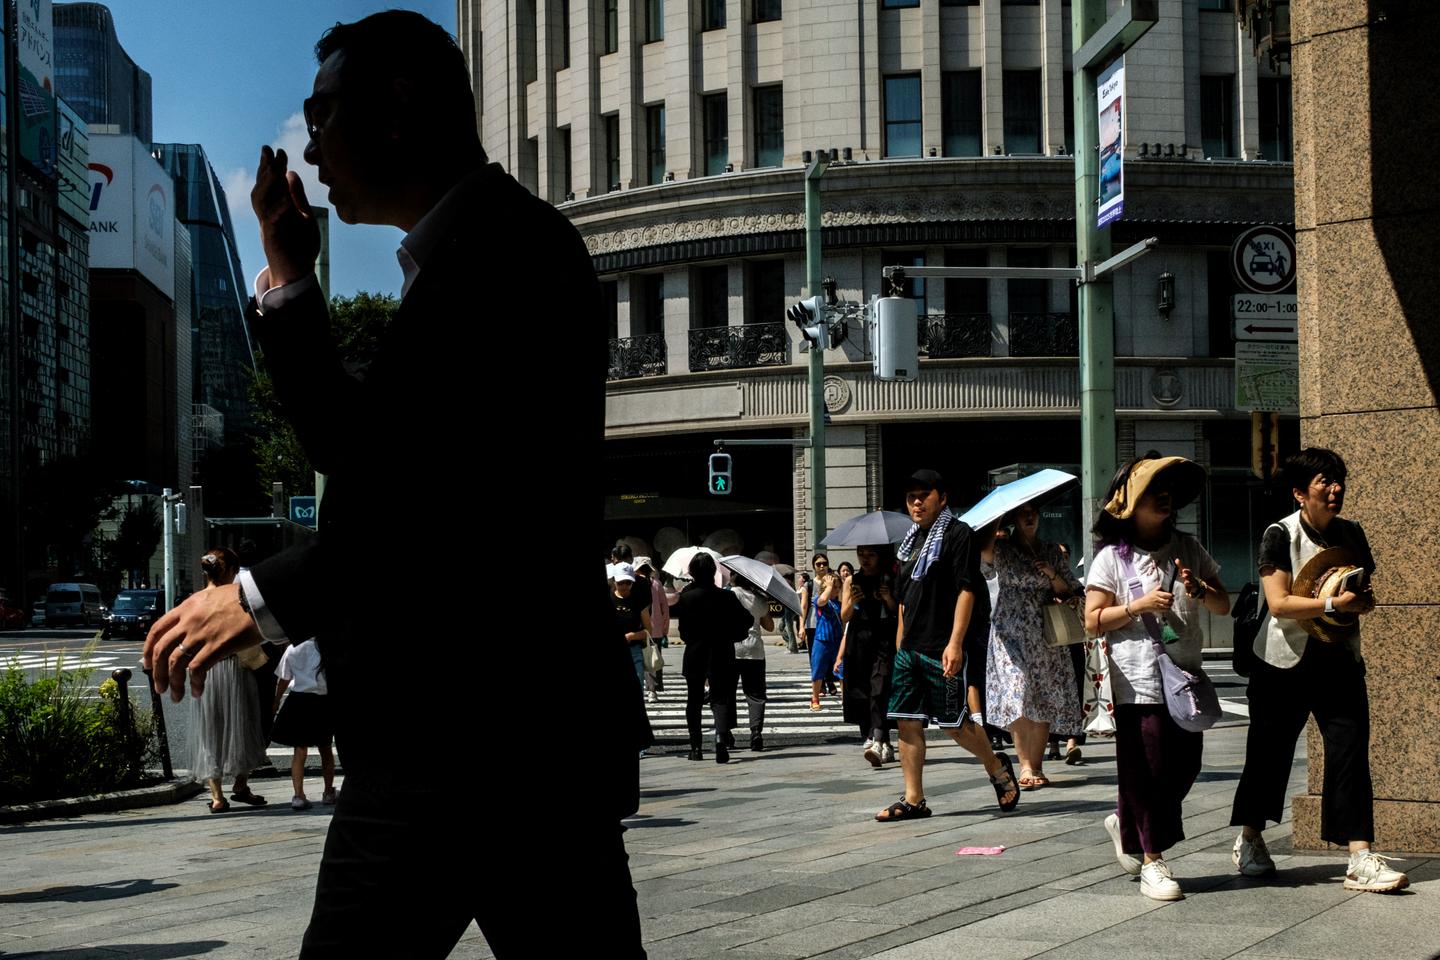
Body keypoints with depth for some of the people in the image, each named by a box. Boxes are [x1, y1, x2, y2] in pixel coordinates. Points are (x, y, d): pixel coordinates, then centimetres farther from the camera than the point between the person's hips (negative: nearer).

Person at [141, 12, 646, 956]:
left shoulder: (496, 232, -10)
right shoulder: (476, 240, 21)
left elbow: (477, 489, -21)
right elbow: (357, 448, 25)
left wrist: (268, 597, -16)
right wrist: (289, 280, 18)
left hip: (476, 726, -10)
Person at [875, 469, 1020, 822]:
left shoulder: (958, 534, -6)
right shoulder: (911, 541, 18)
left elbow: (966, 591, -14)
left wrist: (955, 642, -21)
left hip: (942, 650, -7)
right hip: (909, 648, 8)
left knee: (953, 722, -3)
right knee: (907, 721, 2)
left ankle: (997, 767, 21)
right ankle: (913, 799, 7)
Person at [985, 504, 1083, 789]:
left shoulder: (1052, 552, 15)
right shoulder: (1002, 549, 7)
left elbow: (1071, 592, 13)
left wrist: (1052, 575, -4)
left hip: (1045, 634, 3)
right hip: (1010, 632, -3)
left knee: (1046, 699, -3)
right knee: (1018, 695, -16)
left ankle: (1036, 765, 3)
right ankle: (1026, 765, -15)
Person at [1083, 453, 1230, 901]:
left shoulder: (1188, 548, 12)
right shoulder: (1113, 557, -1)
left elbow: (1223, 605, 12)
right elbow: (1093, 621, -4)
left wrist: (1199, 590, -8)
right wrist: (1140, 606, -16)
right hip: (1138, 683, -5)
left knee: (1185, 766, 6)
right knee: (1149, 770, -3)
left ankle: (1126, 824, 31)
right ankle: (1152, 862, 7)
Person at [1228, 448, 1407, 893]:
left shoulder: (1352, 533, 7)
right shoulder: (1281, 535, -9)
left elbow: (1365, 592, 19)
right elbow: (1278, 603, -18)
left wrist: (1363, 599, -4)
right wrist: (1333, 605, -27)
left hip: (1339, 661, 4)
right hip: (1285, 661, -4)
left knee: (1350, 752, -8)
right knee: (1270, 754, 6)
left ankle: (1361, 858, -11)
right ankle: (1249, 841, 26)